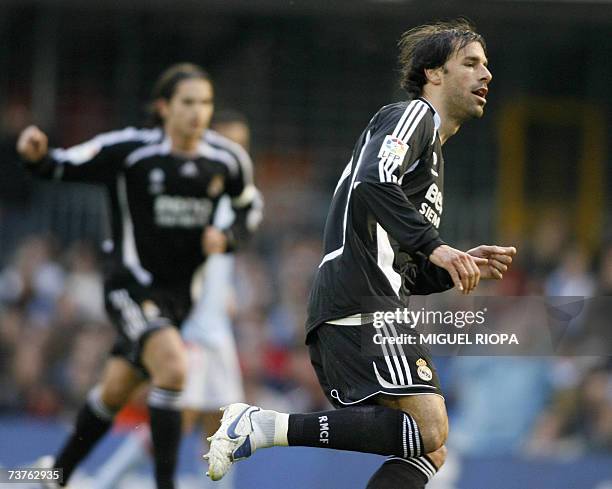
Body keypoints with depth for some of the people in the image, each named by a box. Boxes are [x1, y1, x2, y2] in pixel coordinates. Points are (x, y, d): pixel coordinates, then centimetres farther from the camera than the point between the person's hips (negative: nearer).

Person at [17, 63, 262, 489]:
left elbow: (250, 207, 15)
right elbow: (62, 166, -10)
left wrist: (228, 237, -5)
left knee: (115, 392, 15)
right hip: (132, 285, -5)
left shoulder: (228, 159, -3)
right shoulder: (127, 149, -15)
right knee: (173, 366, -28)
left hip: (181, 292, 5)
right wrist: (36, 155, -32)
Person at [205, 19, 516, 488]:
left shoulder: (432, 157, 32)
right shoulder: (411, 115, 3)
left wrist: (464, 266, 16)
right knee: (429, 432, -21)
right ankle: (263, 426, -22)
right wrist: (435, 246, -23)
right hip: (362, 304, -10)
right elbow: (374, 182, -19)